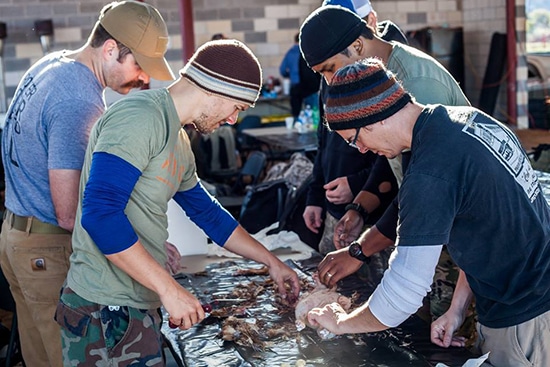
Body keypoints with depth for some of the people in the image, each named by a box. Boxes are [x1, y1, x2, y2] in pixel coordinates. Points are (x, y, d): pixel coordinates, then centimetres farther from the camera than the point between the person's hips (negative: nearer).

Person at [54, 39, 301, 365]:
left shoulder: (178, 142, 14)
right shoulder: (139, 117, -16)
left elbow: (208, 212, 27)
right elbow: (100, 213, -25)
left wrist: (272, 262, 30)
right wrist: (169, 289, -21)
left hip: (140, 307, 9)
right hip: (106, 310, -9)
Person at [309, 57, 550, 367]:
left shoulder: (429, 176, -27)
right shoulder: (471, 118, 1)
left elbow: (403, 293, -23)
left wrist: (343, 323, -5)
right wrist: (458, 308, 7)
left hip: (523, 322, -8)